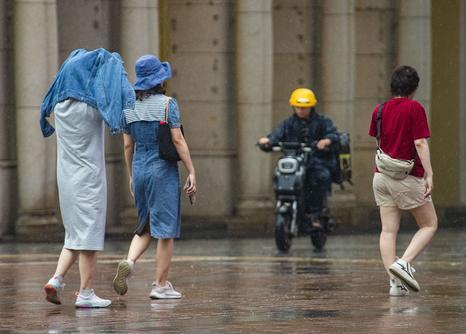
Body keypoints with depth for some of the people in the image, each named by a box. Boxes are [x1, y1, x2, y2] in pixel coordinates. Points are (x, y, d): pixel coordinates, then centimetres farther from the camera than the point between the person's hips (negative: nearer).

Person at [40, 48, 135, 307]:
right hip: (89, 178, -7)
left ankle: (57, 279, 2)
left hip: (67, 178, 7)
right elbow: (128, 100, -12)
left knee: (76, 232, 18)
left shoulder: (59, 103, 2)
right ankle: (86, 293, 0)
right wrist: (113, 62, -2)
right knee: (89, 233, -1)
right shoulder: (89, 106, -17)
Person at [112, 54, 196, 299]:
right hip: (164, 170, -5)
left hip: (139, 170, 5)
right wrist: (191, 172, -8)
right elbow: (178, 140, -13)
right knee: (166, 228, 2)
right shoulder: (167, 104, -10)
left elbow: (128, 146, 9)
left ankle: (129, 262, -9)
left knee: (145, 227, 17)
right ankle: (160, 285, 2)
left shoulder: (130, 107, 5)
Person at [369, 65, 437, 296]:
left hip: (381, 177, 6)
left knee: (388, 230, 4)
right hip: (408, 178, -6)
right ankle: (404, 263, -13)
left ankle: (395, 282, -3)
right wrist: (429, 175, -16)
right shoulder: (414, 108, -9)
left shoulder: (380, 110, 8)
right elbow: (420, 143, -15)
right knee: (429, 225, 7)